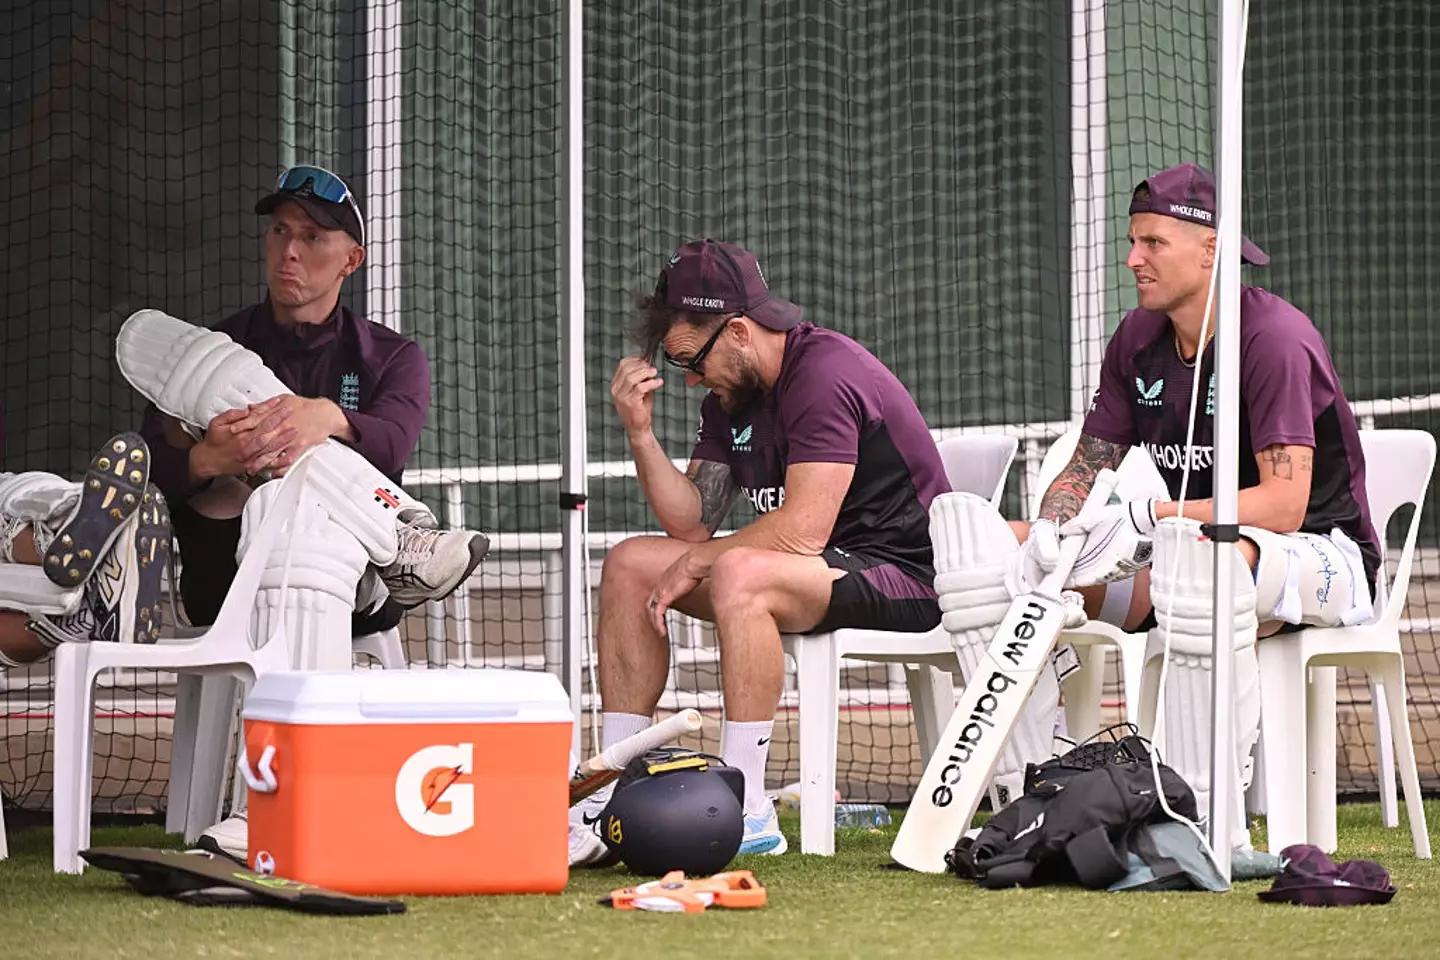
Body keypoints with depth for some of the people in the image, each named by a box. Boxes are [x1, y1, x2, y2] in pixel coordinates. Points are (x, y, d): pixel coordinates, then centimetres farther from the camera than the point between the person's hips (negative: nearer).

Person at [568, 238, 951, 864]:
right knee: (629, 565, 4)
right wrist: (641, 434, -5)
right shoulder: (731, 396, 10)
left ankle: (745, 807, -33)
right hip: (818, 568, 10)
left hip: (902, 575, -10)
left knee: (739, 574, -36)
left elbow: (802, 531, -26)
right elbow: (694, 522, 7)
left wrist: (696, 563, -14)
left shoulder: (825, 373, -19)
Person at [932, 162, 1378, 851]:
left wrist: (1152, 515, -36)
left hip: (1323, 555, -8)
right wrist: (1052, 529, -14)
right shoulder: (1139, 338, 6)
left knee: (1208, 556, -45)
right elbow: (1086, 465, 10)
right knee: (984, 543, -6)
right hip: (1186, 549, 8)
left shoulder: (1274, 337, -18)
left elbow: (1284, 505, -28)